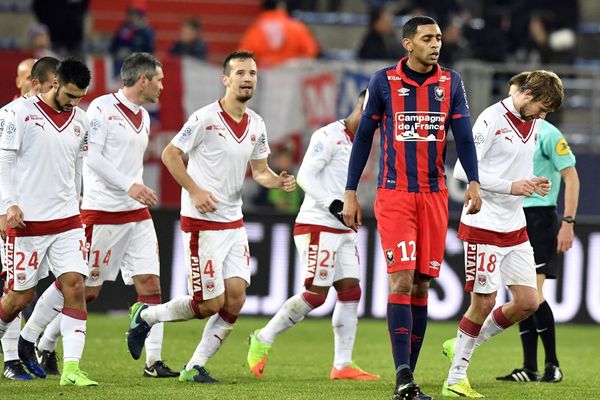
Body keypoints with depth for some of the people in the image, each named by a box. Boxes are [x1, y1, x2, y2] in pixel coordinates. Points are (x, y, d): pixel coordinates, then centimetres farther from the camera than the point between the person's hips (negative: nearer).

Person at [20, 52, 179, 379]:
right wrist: (129, 186, -24)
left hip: (137, 213, 8)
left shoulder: (143, 117, 15)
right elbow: (91, 156, -17)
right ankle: (39, 345, 11)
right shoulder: (101, 108, -9)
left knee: (150, 283, -2)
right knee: (85, 288, -3)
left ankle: (154, 361, 0)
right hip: (103, 213, -8)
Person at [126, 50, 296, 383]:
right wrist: (194, 191, -17)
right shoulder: (205, 118, -13)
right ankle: (145, 315, 18)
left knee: (235, 298, -3)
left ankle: (196, 366, 8)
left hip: (234, 222, 7)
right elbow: (170, 154, -9)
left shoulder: (256, 125, 8)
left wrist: (278, 181, -6)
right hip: (202, 222, -7)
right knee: (210, 303, -6)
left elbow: (259, 170, 16)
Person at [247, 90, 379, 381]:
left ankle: (343, 365, 4)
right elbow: (305, 176, -19)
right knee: (315, 294, -11)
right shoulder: (329, 136, -12)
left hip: (342, 230, 9)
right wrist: (333, 204, -26)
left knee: (350, 292, 3)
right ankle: (263, 340, 5)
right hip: (317, 226, -9)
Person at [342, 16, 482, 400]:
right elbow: (363, 137, 4)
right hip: (394, 195, -3)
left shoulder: (450, 83, 6)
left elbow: (463, 135, 2)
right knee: (401, 280, -13)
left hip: (434, 195, 3)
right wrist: (350, 193, 2)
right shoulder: (384, 81, -1)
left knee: (421, 285, 5)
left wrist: (474, 183, -13)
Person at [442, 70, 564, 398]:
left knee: (528, 302, 3)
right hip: (484, 226, -8)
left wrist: (533, 185, 2)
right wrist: (510, 187, -21)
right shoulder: (491, 119, -14)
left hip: (515, 228, 8)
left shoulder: (534, 125, 10)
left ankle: (462, 346, 20)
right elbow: (463, 170, -17)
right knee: (483, 302, -6)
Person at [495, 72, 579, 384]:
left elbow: (571, 178, -9)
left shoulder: (547, 135, -8)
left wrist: (568, 223, -14)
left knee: (532, 294, -14)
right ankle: (530, 368, 8)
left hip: (539, 218, -7)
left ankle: (552, 365, -5)